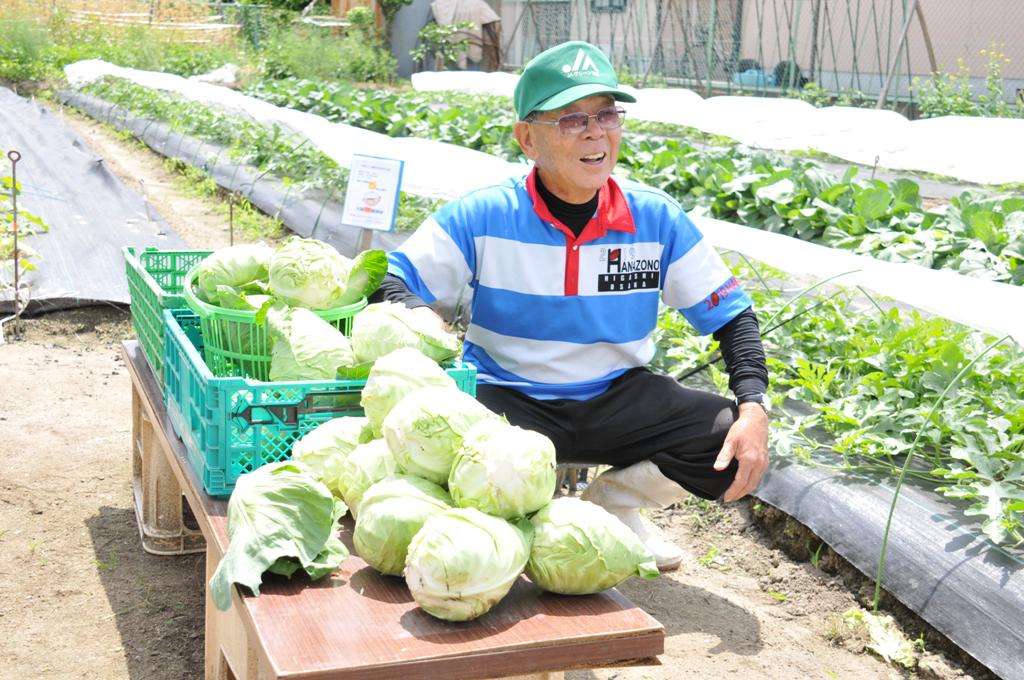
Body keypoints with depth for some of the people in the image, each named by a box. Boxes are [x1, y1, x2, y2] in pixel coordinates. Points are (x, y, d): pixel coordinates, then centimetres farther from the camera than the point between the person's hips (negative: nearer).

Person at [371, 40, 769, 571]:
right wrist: (417, 316, -32)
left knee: (740, 451, -17)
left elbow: (732, 315, 1)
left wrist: (754, 408, -15)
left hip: (617, 398, 3)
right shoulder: (483, 217, -11)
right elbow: (389, 282, -7)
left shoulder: (657, 219, -5)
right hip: (507, 399, -2)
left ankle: (610, 501, 9)